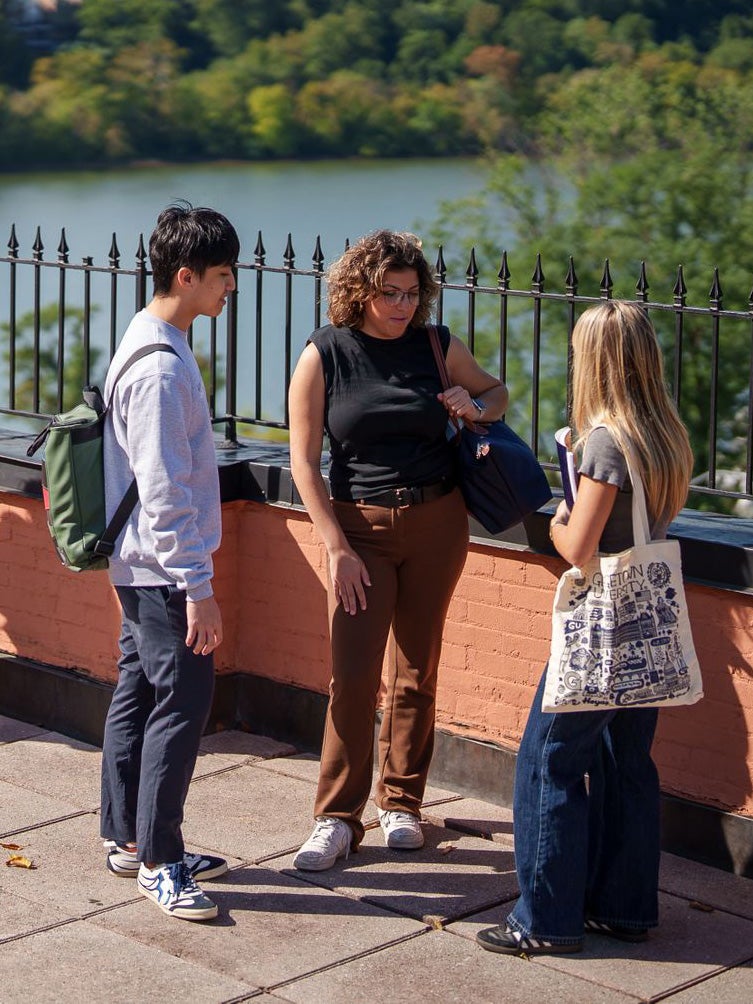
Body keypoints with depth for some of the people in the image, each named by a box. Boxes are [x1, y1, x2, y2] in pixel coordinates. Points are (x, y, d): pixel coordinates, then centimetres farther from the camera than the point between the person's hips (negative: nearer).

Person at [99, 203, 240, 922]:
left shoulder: (148, 345, 11)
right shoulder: (161, 368, -21)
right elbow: (163, 490, -23)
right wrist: (197, 586, -22)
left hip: (140, 566, 10)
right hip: (165, 569, -10)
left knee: (138, 693, 15)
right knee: (181, 702, -6)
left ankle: (127, 839, 25)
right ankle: (158, 861, 0)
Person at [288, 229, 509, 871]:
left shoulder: (438, 347, 2)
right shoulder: (324, 355, -5)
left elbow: (498, 391, 19)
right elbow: (304, 461, -4)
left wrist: (475, 406, -6)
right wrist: (337, 547, -10)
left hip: (437, 523, 2)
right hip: (360, 526, -2)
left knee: (415, 671, 8)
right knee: (353, 674, -8)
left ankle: (401, 802, 23)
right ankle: (337, 819, 2)